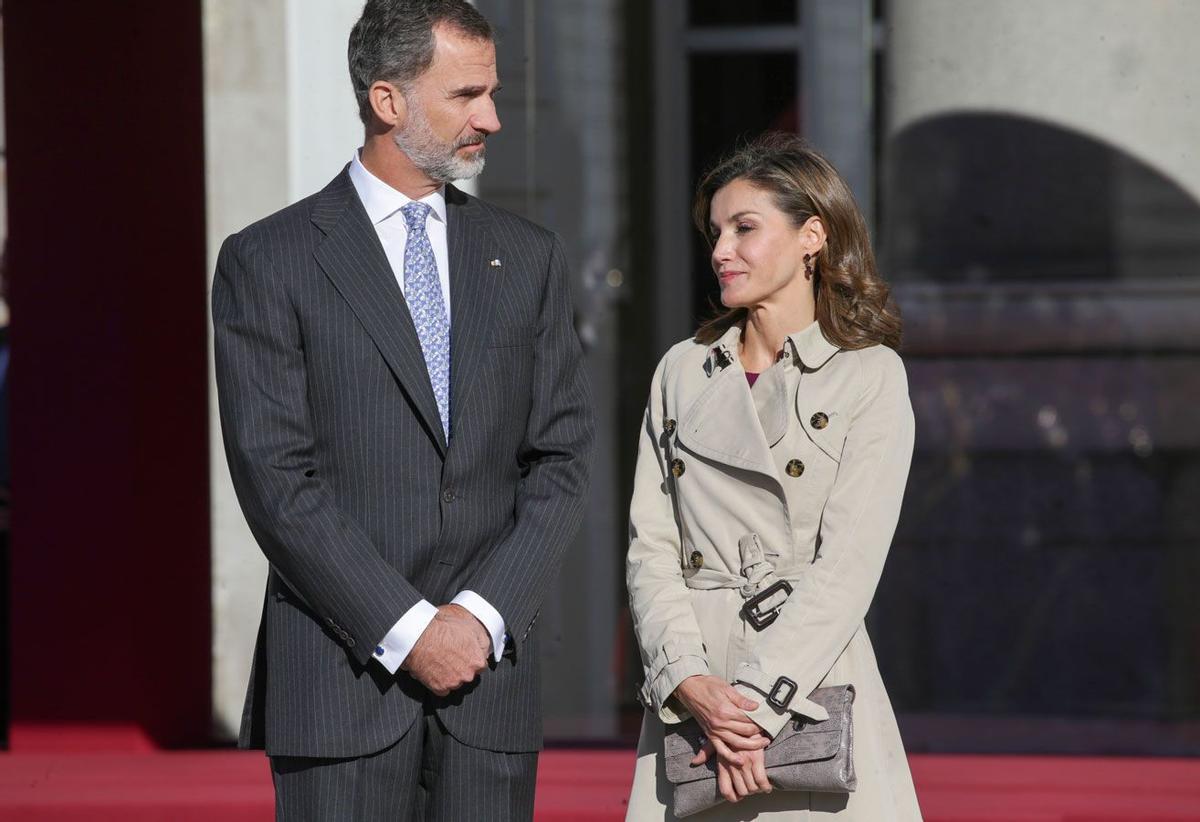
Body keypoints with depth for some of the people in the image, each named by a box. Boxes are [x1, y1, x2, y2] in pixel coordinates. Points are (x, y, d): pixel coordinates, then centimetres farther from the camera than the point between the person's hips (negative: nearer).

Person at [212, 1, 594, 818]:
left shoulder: (529, 259, 12)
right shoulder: (267, 263, 0)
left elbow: (561, 460, 8)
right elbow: (277, 479, -7)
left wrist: (483, 613, -6)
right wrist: (405, 628, -12)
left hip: (490, 671, 3)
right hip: (340, 679, -3)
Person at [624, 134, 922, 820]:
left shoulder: (871, 377, 1)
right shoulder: (682, 373, 13)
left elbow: (848, 564, -7)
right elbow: (650, 547, 6)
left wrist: (759, 703, -15)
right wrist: (690, 682, -10)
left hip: (814, 694, -3)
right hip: (691, 700, 3)